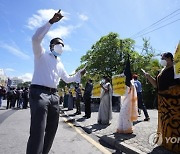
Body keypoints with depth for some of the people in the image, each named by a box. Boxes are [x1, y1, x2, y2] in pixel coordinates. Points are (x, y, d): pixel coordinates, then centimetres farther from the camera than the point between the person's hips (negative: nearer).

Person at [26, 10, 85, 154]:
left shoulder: (60, 63, 23)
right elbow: (36, 38, -14)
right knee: (38, 131, -14)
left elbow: (67, 79, 29)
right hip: (39, 93, -7)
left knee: (51, 130, 12)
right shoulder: (41, 54, 5)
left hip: (54, 95, 7)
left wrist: (79, 74, 16)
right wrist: (51, 22, -17)